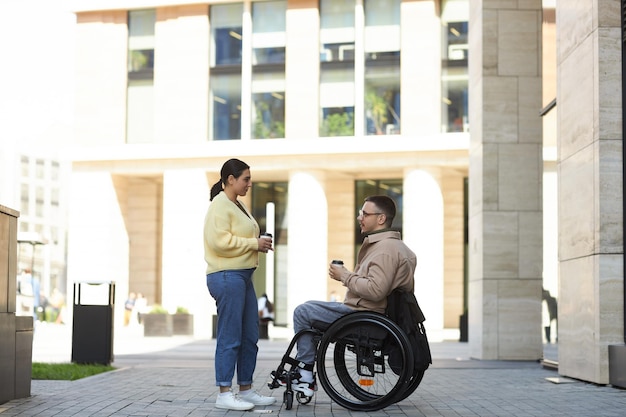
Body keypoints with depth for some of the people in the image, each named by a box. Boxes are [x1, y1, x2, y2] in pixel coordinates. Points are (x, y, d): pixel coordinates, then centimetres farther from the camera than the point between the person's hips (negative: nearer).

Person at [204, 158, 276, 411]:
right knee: (230, 339, -6)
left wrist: (258, 245, 6)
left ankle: (246, 390, 21)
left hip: (243, 276, 10)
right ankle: (224, 394, 0)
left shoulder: (237, 205, 19)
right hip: (227, 277, -10)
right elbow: (220, 241, -21)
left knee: (250, 338, 13)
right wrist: (254, 243, -16)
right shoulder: (220, 205, -10)